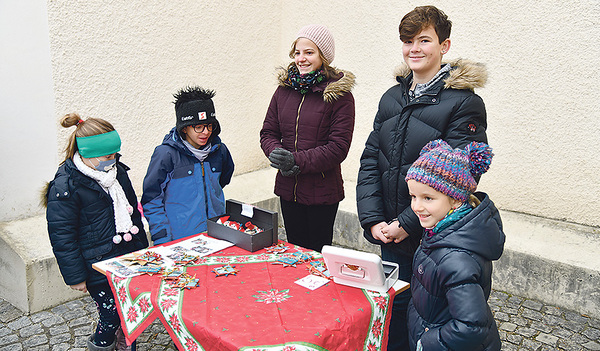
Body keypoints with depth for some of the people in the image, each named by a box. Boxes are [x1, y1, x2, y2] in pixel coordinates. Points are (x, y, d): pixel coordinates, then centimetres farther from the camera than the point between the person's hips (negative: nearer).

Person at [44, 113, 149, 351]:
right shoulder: (65, 186, -16)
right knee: (112, 315, 3)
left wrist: (141, 247, 21)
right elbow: (62, 237, -12)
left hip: (129, 258, 6)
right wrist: (75, 276, -9)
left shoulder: (117, 170, 5)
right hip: (99, 267, -6)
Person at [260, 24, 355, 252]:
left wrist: (298, 161, -20)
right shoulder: (284, 89, 6)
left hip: (322, 191, -4)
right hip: (287, 189, 5)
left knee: (318, 254, 10)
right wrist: (277, 155, -14)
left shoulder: (339, 95, -10)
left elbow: (339, 147, -15)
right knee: (293, 251, 19)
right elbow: (268, 132, 7)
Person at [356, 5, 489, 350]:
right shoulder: (392, 98, 8)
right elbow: (371, 160, 5)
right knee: (395, 307, 18)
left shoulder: (464, 102, -11)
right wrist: (373, 219, -5)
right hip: (390, 234, 5)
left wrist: (407, 224, -17)